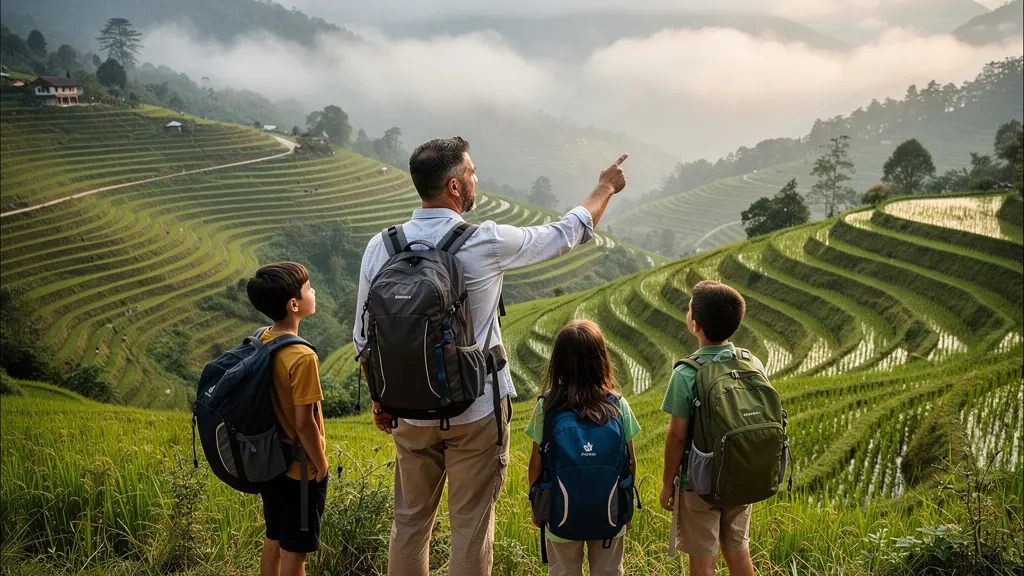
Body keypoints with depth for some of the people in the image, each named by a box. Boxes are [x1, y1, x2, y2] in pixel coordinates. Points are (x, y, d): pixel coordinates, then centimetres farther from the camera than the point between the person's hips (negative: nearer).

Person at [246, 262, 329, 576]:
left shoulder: (261, 342, -1)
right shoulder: (302, 357, -25)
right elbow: (304, 423, -23)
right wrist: (321, 464, -10)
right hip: (300, 470, -7)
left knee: (273, 542, 21)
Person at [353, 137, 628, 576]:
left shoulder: (380, 248, -6)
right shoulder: (486, 243, -16)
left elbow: (365, 339, 2)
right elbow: (568, 233, 0)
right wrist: (605, 187, 18)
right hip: (476, 412, -3)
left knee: (410, 522, 18)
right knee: (470, 525, 10)